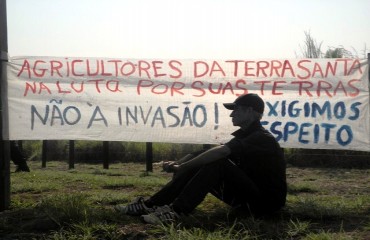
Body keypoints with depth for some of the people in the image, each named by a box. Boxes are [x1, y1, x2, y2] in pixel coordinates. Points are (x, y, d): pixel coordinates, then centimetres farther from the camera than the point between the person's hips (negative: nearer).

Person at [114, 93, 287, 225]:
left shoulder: (260, 138, -17)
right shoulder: (245, 135, 15)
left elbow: (219, 153, -32)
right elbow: (218, 154, 7)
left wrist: (182, 167, -26)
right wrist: (179, 164, -6)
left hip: (266, 201, -9)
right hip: (249, 196, 9)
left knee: (216, 163, -27)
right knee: (198, 163, -3)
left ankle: (175, 211, -31)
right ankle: (151, 205, -11)